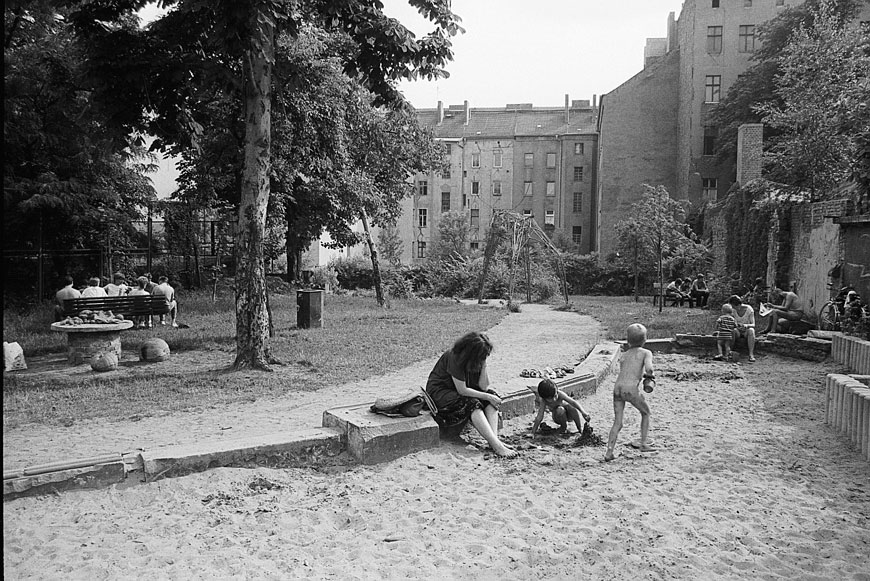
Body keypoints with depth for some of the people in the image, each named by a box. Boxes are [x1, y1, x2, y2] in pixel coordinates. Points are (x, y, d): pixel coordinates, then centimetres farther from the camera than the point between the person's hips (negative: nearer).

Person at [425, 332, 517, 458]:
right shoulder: (454, 357, -26)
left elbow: (484, 387, -7)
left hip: (460, 390, 8)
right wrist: (487, 397, -22)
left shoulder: (476, 360, -4)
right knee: (472, 404, -32)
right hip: (440, 393, -8)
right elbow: (462, 390, -25)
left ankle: (494, 438, -25)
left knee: (493, 396, -14)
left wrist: (483, 366, -20)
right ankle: (496, 445, -34)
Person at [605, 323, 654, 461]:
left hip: (617, 388, 4)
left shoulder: (623, 355, 24)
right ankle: (643, 444, 25)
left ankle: (609, 452, -4)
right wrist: (651, 376, 10)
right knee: (645, 413, 24)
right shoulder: (646, 353, 8)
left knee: (617, 423, 8)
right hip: (631, 389, -4)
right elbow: (649, 369, -9)